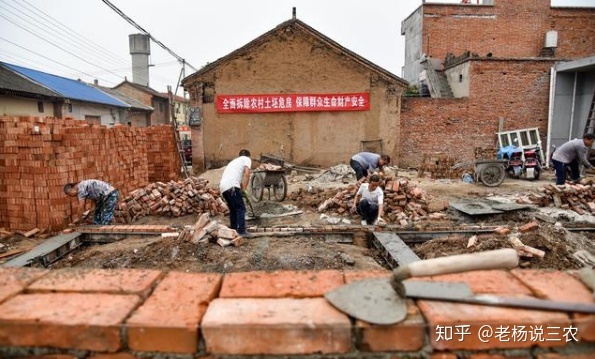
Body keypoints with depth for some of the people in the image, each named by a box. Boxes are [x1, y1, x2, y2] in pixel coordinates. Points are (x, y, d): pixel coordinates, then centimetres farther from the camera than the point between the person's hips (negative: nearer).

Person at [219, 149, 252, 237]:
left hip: (223, 187, 8)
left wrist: (241, 189, 40)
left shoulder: (234, 161, 35)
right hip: (231, 186, -8)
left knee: (233, 209, 21)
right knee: (241, 209, 0)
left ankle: (233, 230, 26)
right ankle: (241, 231, -1)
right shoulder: (247, 159, 12)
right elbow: (247, 174, -6)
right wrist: (243, 190, -4)